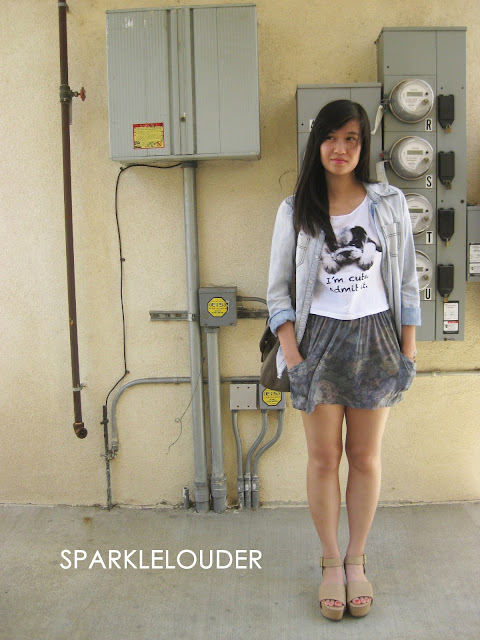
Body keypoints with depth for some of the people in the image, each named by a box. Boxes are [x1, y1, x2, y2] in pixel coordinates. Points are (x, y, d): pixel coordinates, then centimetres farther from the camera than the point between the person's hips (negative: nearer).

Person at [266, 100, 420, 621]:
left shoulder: (389, 204, 3)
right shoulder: (295, 210, 1)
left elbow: (407, 281, 5)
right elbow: (278, 289, 1)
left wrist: (408, 352, 1)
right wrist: (292, 356, -8)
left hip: (374, 338, 1)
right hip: (320, 339, 0)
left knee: (365, 456, 8)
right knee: (323, 456, 5)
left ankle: (357, 559, 25)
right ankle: (331, 562, 22)